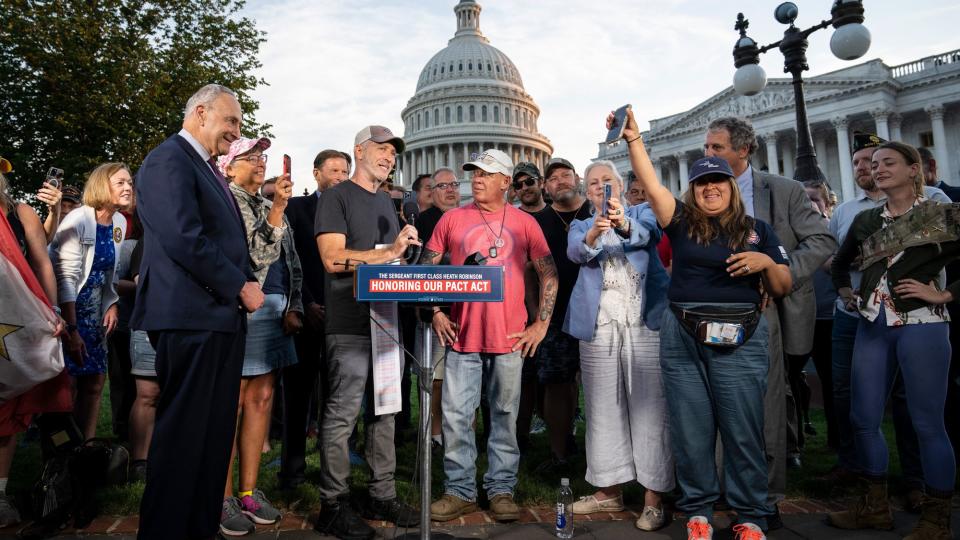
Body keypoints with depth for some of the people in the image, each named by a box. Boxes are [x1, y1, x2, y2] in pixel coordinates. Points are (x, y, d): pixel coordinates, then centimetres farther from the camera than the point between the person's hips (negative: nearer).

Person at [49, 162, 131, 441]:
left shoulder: (120, 222, 3)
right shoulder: (78, 220, -17)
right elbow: (66, 277, -20)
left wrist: (111, 305, 2)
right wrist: (71, 330, -21)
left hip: (93, 311, 7)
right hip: (64, 310, -7)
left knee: (95, 381, 7)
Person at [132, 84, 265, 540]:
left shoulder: (209, 170, 21)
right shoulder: (169, 160, -9)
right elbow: (185, 239, -20)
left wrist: (248, 284, 6)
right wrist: (242, 288, -13)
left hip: (223, 317, 9)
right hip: (192, 317, -9)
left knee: (215, 432, 14)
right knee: (183, 434, -1)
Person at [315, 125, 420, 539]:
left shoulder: (386, 202, 20)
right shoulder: (337, 197, -3)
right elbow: (333, 258, -15)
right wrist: (390, 251, -17)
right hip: (350, 326, -7)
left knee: (384, 411, 11)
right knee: (342, 414, -2)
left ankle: (383, 496, 22)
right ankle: (333, 505, 10)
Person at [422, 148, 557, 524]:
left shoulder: (524, 222, 4)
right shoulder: (453, 218, 5)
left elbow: (549, 274, 5)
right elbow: (425, 268, 9)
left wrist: (541, 324, -1)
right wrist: (435, 313, -1)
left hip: (509, 337, 0)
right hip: (462, 335, 1)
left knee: (505, 415, 8)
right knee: (456, 416, 4)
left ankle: (501, 489, 22)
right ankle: (460, 490, 19)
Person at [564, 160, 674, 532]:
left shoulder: (642, 212, 12)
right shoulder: (581, 226, 16)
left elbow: (647, 234, -13)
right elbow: (576, 252, -8)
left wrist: (624, 225, -35)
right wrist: (594, 232, -29)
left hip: (645, 323, -2)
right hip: (599, 326, 3)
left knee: (649, 406, -4)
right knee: (603, 408, 7)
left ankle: (653, 497, 3)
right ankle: (609, 490, 19)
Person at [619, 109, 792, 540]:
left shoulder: (757, 230, 9)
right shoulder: (682, 222, 7)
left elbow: (783, 289, 10)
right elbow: (651, 185, -8)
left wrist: (766, 262, -9)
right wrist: (633, 139, -18)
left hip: (739, 340, 0)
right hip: (681, 338, 1)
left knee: (742, 430, 4)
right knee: (690, 429, 8)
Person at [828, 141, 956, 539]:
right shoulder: (865, 221, 13)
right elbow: (840, 263, 28)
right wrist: (846, 294, 14)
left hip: (921, 326, -5)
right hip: (872, 327, 5)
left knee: (927, 423, 0)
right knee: (863, 418, 7)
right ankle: (875, 506, 23)